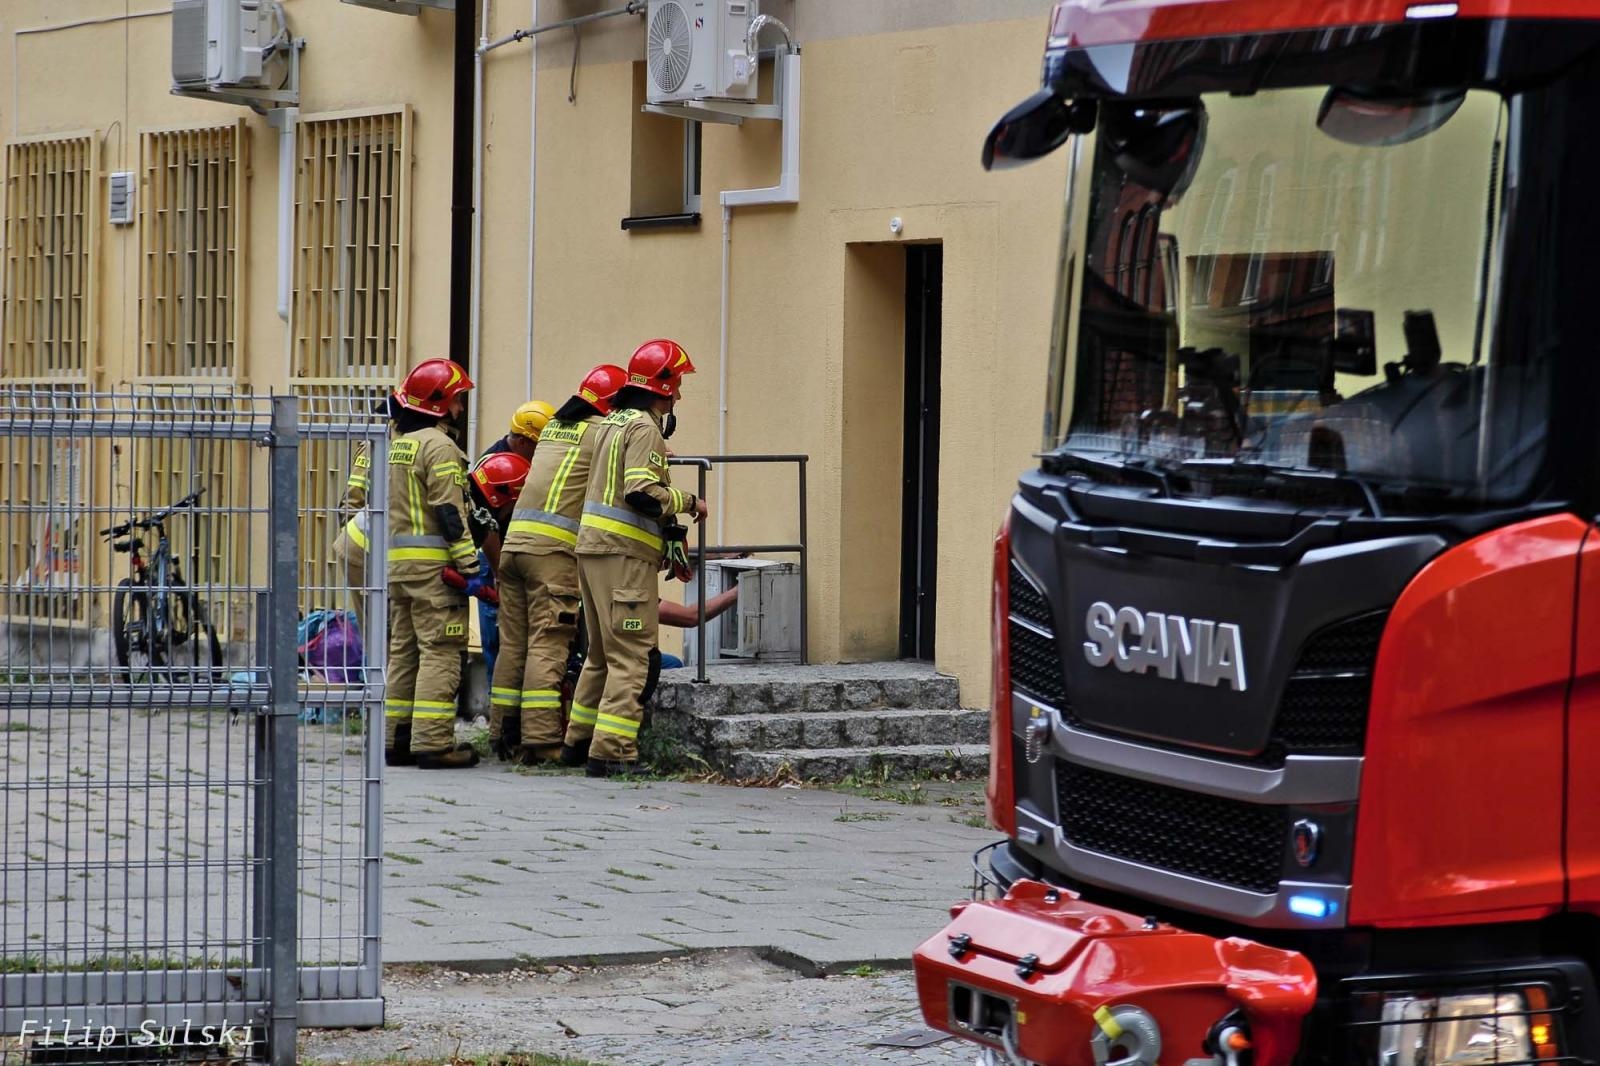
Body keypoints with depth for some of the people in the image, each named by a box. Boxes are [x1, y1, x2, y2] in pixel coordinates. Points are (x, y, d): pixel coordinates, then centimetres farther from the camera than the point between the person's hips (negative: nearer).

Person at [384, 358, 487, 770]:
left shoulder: (394, 444, 16)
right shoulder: (438, 446, -11)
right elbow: (450, 513, -16)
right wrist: (469, 566, -16)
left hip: (396, 561, 9)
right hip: (433, 564, -9)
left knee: (402, 650, 13)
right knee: (440, 651, -8)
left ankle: (396, 740, 15)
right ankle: (433, 742, -12)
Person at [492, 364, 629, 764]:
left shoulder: (553, 427, 20)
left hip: (514, 541, 7)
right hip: (552, 549, -7)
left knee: (514, 644, 10)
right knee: (547, 645, -8)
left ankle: (505, 735, 14)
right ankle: (540, 741, -12)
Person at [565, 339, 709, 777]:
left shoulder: (611, 423, 17)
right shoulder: (645, 428, -12)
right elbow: (642, 493, -21)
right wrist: (688, 502, -9)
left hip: (593, 547, 10)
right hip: (626, 555, -10)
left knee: (602, 653, 19)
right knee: (632, 658, -8)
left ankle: (579, 740, 25)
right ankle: (610, 752, -12)